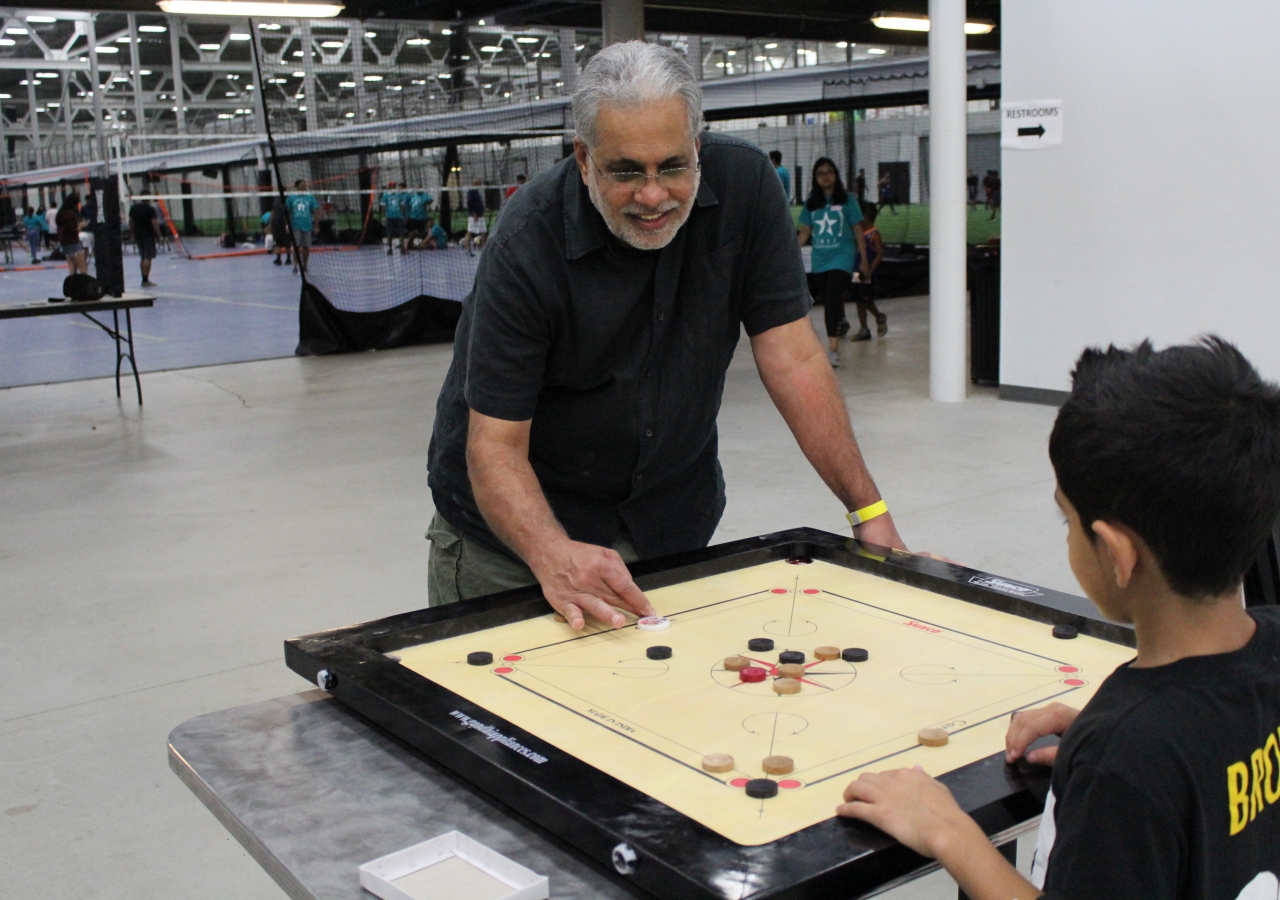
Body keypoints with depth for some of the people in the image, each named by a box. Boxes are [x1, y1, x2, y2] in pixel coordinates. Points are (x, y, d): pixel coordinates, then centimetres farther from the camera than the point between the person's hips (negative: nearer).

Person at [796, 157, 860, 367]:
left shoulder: (846, 200, -1)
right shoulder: (812, 202, 8)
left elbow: (858, 229, 1)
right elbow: (805, 231, 10)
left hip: (841, 258, -4)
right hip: (819, 261, 4)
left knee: (833, 303, -16)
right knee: (828, 305, 11)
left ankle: (833, 350, -19)